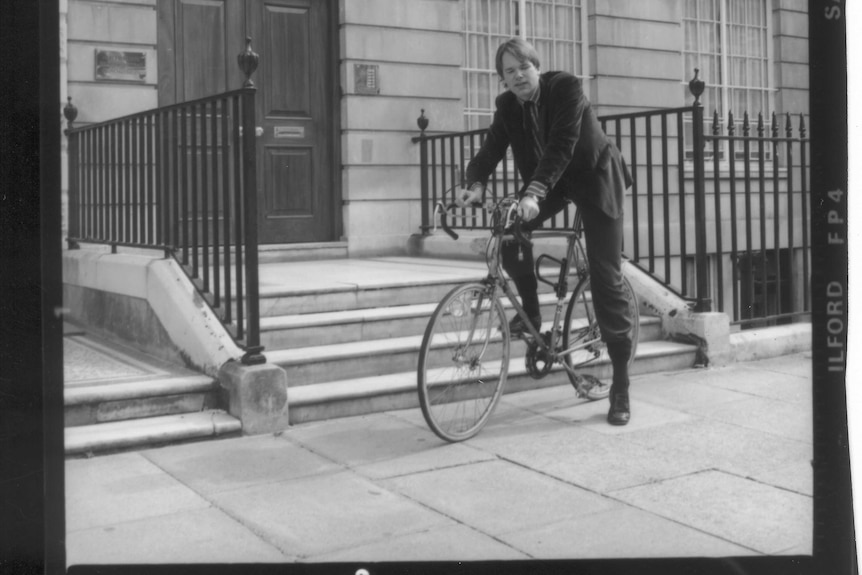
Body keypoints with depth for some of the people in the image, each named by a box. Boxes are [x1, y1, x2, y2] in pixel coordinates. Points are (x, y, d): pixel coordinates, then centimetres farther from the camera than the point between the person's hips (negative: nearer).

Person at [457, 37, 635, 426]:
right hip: (548, 182, 5)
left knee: (606, 279, -9)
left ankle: (621, 386, -3)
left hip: (594, 177, -5)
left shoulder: (565, 87, -23)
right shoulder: (507, 106, -7)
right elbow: (491, 149, -16)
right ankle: (530, 311, 3)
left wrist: (534, 193, -47)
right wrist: (476, 183, -38)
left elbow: (561, 146, -34)